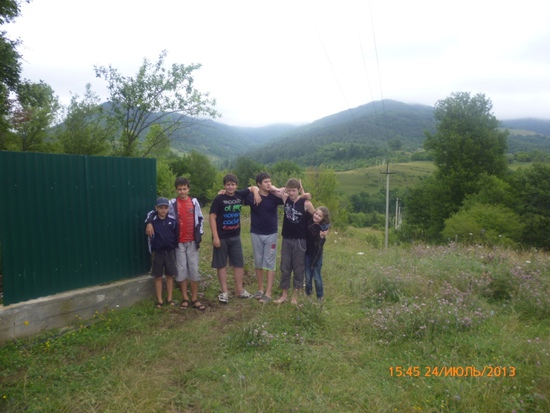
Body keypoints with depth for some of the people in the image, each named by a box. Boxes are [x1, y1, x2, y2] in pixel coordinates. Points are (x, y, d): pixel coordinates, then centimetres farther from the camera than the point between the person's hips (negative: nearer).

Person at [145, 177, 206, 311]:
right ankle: (185, 298, 16)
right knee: (181, 270, 4)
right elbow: (154, 212, 2)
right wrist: (149, 223, -15)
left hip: (192, 241, 1)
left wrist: (199, 234, 5)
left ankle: (194, 299, 11)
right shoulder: (172, 204, -1)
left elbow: (200, 219, 12)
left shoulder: (194, 202, 4)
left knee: (194, 269, 3)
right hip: (179, 242, -1)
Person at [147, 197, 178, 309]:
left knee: (170, 275, 9)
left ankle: (169, 298, 21)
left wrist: (175, 248, 5)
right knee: (158, 277, 7)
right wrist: (151, 251, 2)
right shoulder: (153, 222, -5)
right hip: (158, 253, -1)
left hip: (170, 252, 1)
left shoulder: (172, 221, -3)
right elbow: (150, 238, 1)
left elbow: (177, 236, 5)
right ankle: (159, 300, 17)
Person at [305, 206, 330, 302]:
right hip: (307, 253, 3)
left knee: (317, 277, 7)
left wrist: (322, 237, -30)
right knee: (308, 276, 11)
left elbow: (320, 244, -15)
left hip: (317, 254, -3)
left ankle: (320, 296, 24)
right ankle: (308, 294, 29)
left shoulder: (323, 228, -14)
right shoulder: (308, 223, -7)